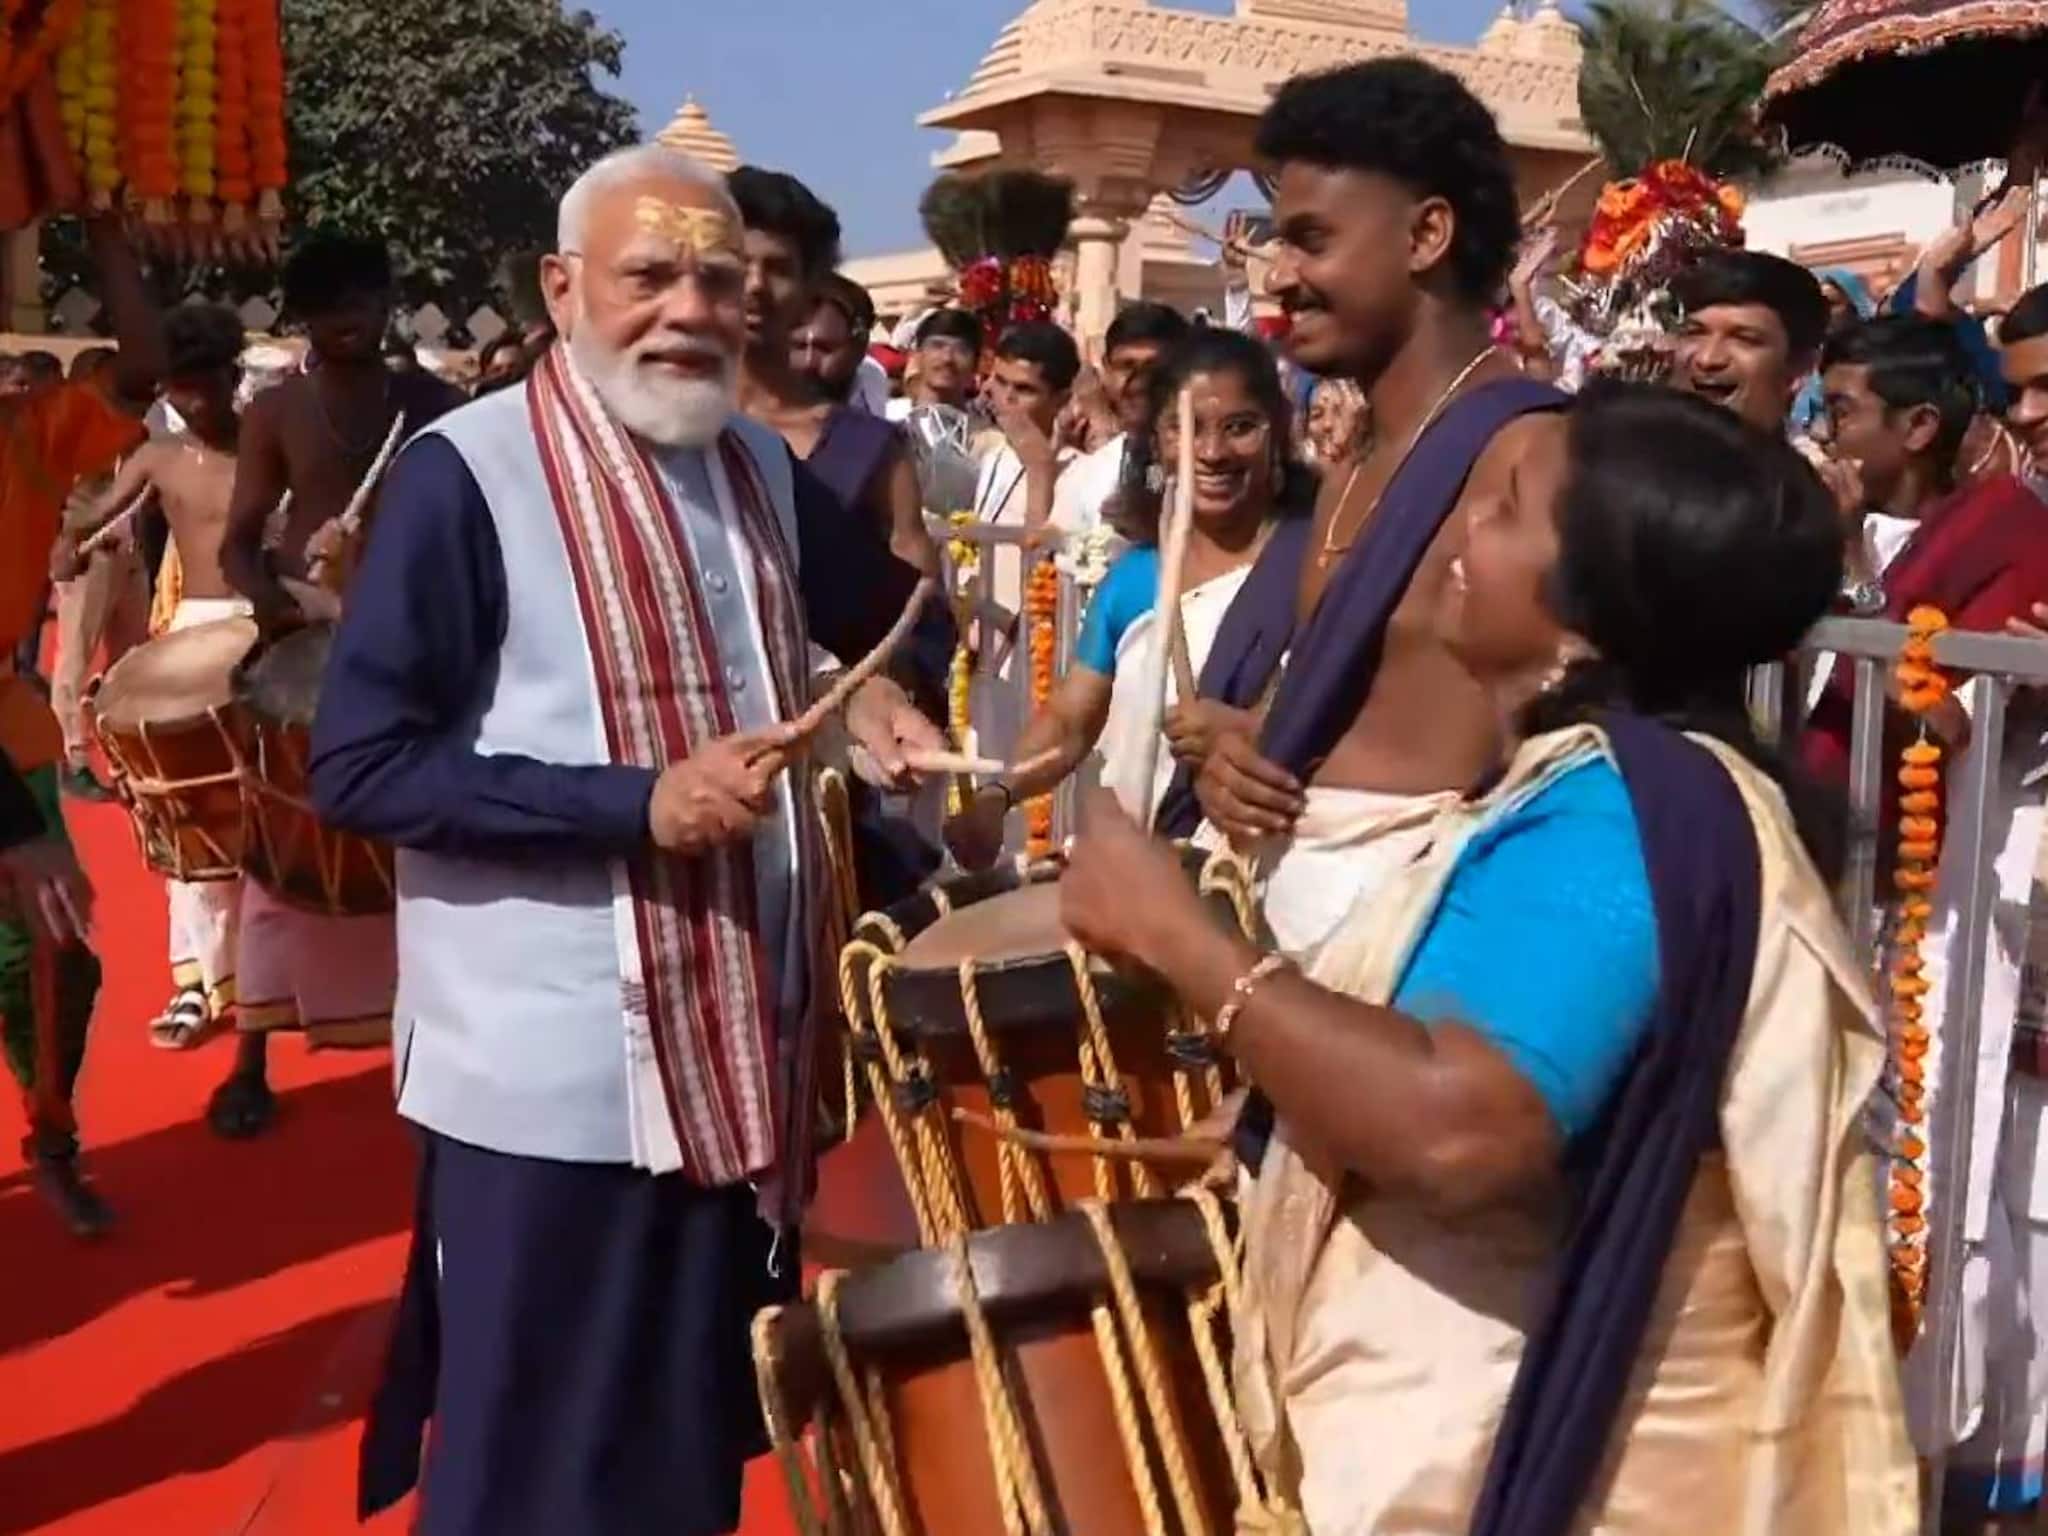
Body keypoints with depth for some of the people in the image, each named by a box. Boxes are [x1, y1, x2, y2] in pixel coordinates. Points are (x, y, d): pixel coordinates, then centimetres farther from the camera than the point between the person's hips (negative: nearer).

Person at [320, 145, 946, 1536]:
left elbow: (885, 609, 26)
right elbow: (358, 767, -16)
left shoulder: (762, 469, 8)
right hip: (553, 1082, -6)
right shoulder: (468, 475, -13)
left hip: (742, 1052, 7)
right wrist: (636, 803, -23)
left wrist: (874, 692, 3)